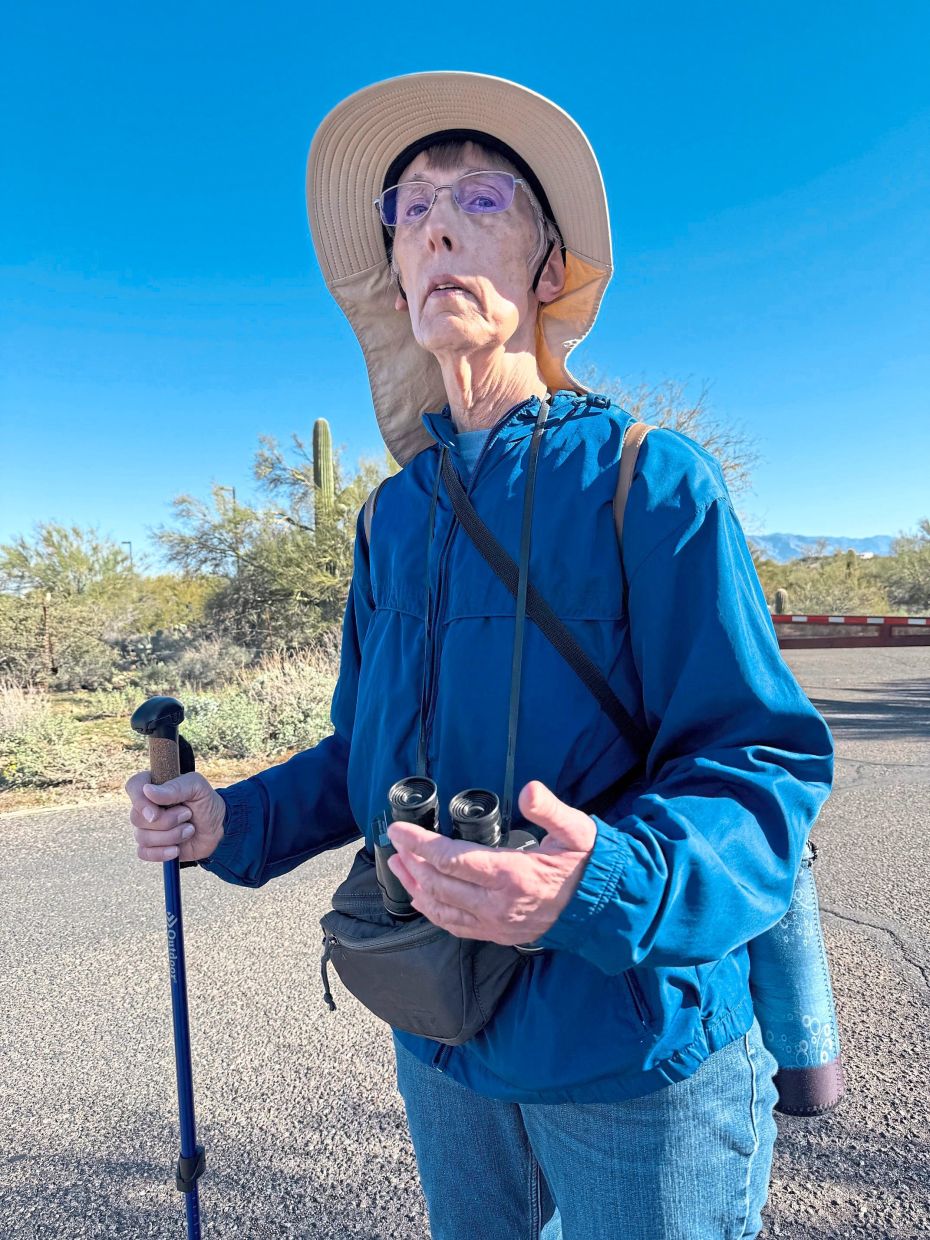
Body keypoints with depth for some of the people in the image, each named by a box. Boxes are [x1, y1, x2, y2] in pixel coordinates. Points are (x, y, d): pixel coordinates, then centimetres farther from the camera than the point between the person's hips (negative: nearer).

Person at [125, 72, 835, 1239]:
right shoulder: (393, 515, 2)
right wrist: (235, 822, -4)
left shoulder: (651, 479, -14)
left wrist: (606, 884, -36)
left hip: (637, 1054, -5)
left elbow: (761, 767, -18)